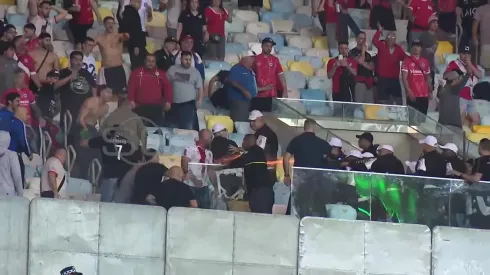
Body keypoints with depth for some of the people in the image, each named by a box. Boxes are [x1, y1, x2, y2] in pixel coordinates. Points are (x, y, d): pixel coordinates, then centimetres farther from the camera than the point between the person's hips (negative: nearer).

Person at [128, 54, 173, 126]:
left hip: (156, 107, 1)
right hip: (140, 107, -1)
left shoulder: (161, 73, 10)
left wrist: (168, 101, -1)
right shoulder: (136, 72, 7)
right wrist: (131, 101, -9)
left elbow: (167, 87, 8)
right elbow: (131, 87, 1)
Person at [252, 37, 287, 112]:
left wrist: (285, 91, -7)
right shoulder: (255, 59, 2)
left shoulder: (275, 60, 5)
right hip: (257, 95, -1)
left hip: (271, 95, 1)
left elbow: (281, 75, 2)